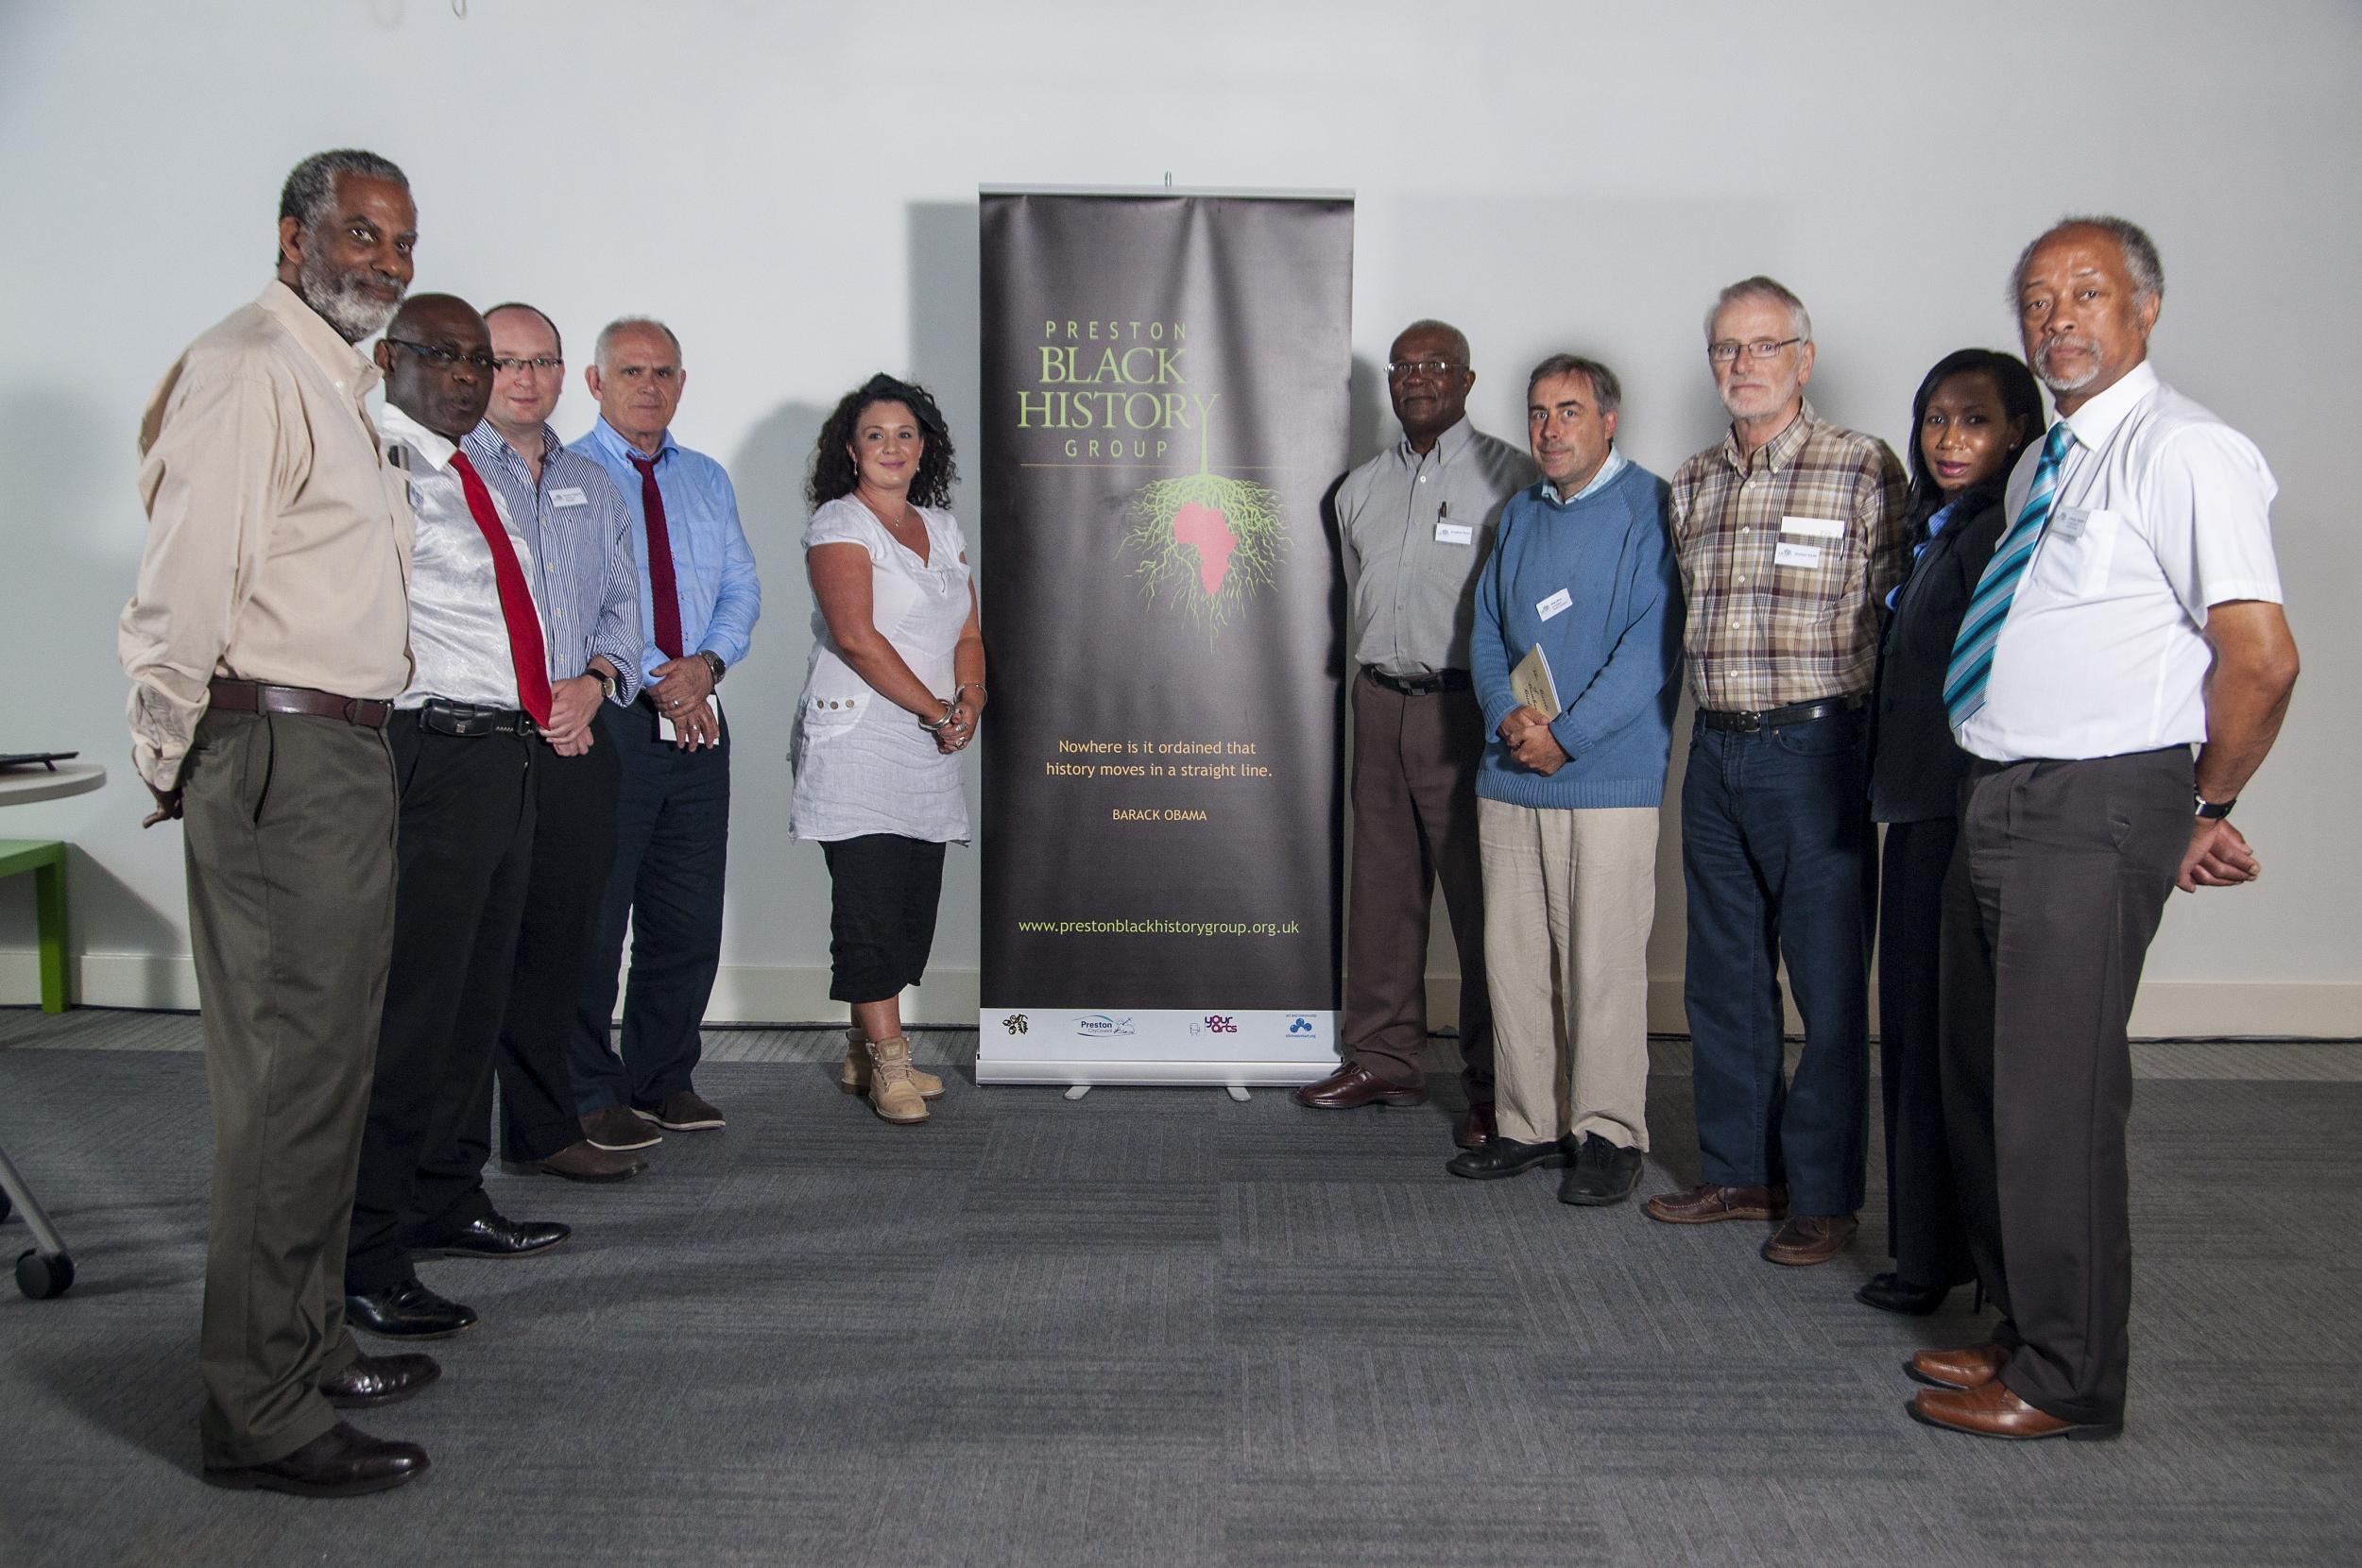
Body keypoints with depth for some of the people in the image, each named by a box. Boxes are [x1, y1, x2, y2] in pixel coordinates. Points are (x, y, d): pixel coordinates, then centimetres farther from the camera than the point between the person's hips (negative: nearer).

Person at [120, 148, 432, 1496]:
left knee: (326, 1070, 16)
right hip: (281, 756, -10)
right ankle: (263, 1413, 4)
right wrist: (176, 763, -10)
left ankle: (309, 1349, 28)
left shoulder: (341, 384, 20)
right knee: (288, 1082, -5)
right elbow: (183, 587, -18)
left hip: (346, 754, 10)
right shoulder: (251, 371, -12)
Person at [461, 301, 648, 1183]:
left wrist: (595, 680, -4)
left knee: (558, 943, 9)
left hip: (578, 745, 5)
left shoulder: (593, 488, 18)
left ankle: (543, 1129, 20)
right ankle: (450, 1147, 4)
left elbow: (622, 604, 18)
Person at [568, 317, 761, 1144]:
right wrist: (655, 680, -17)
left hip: (698, 722, 5)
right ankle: (590, 1096, 10)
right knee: (591, 915, -1)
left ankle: (664, 1080, 22)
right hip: (605, 723, -5)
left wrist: (705, 663, -8)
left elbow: (741, 590, 11)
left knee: (689, 919, 9)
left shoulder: (708, 480, 16)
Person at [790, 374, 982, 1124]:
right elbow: (856, 637, -15)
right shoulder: (839, 524, -4)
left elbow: (968, 632, 16)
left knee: (915, 905, 7)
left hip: (929, 751, 7)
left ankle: (863, 1054, 17)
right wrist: (937, 711, -12)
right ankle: (889, 1064, -3)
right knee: (870, 905, -8)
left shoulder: (942, 526, 18)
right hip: (858, 740, -7)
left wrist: (970, 699, -4)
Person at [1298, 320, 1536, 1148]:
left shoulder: (1506, 474, -3)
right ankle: (1384, 1060, 20)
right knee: (1381, 888, 10)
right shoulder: (1361, 488, 16)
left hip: (1467, 707, -6)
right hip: (1380, 703, 6)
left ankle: (1493, 1087, 4)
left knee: (1482, 899, -4)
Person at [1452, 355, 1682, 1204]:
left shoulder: (1651, 508, -5)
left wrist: (1565, 735, -15)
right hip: (1510, 775, 7)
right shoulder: (1520, 514, 17)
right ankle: (1529, 1122, 20)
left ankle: (1607, 1133, 9)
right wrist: (1509, 713, -3)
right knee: (1513, 957, 9)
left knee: (1602, 963, -2)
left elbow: (1653, 643, -13)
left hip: (1606, 778, -6)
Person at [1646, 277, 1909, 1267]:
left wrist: (1880, 751, -9)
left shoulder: (1863, 470, -4)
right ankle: (1738, 1173, 26)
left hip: (1816, 750, -6)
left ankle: (1822, 1196, 13)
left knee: (1828, 983, 1)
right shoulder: (1690, 484, 12)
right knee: (1723, 977, 13)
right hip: (1715, 751, 6)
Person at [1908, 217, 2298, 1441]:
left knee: (2056, 1098, -3)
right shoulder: (2041, 465, 16)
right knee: (1979, 1083, 15)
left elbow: (2261, 659, -18)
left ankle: (2067, 1383, 12)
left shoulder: (2184, 453, -12)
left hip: (2092, 812, -9)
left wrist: (2203, 812, -6)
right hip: (1996, 797, 9)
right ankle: (2022, 1331, 31)